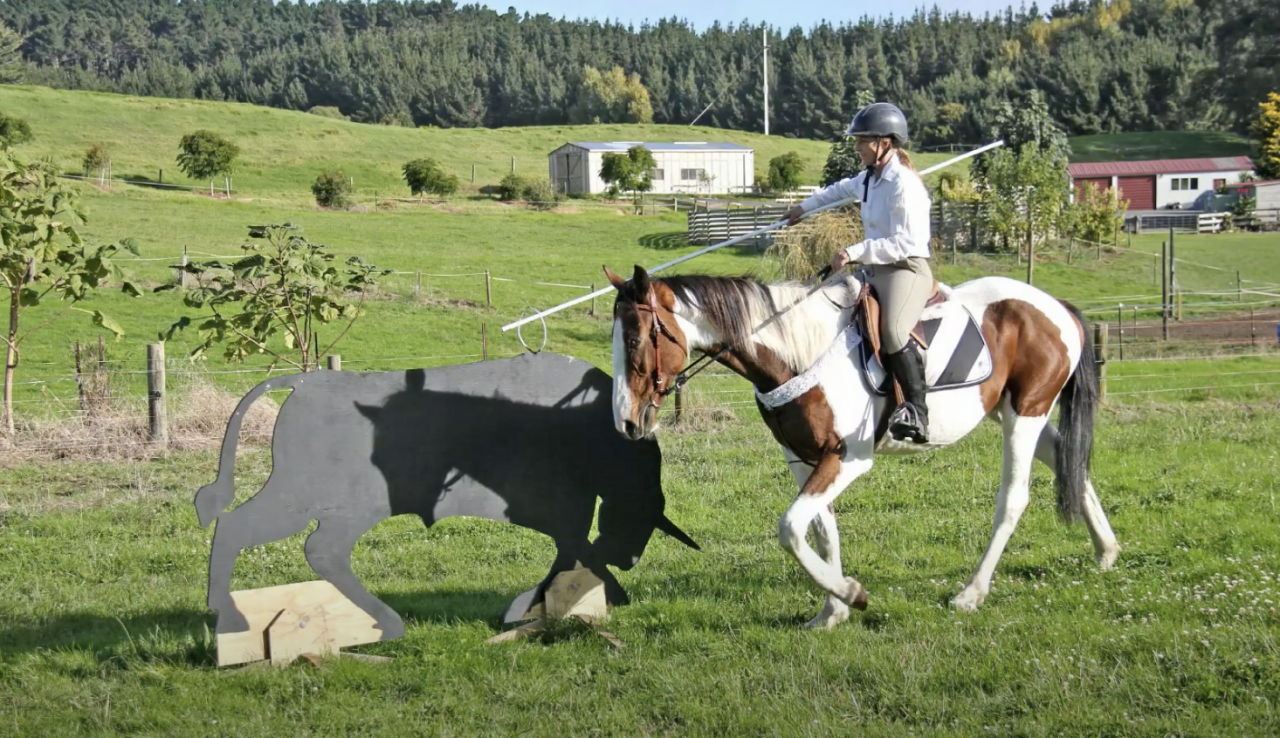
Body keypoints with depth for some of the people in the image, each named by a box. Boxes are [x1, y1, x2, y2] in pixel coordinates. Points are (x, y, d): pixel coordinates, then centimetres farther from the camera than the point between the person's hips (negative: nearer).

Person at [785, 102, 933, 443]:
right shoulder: (870, 178, 12)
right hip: (875, 271, 11)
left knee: (892, 330, -34)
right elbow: (844, 188, 37)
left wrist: (854, 252, -24)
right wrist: (806, 206, 47)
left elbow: (903, 244, -22)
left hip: (906, 270, -11)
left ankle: (916, 411, -30)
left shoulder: (903, 184, -16)